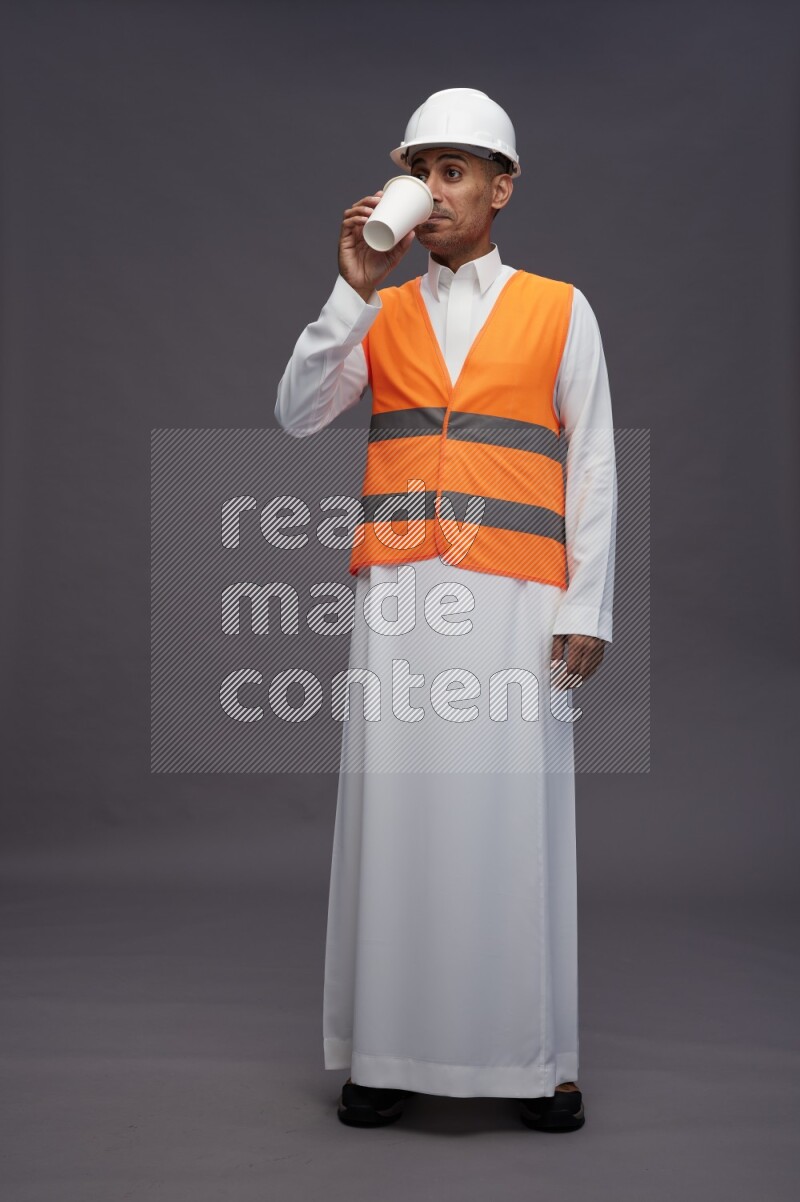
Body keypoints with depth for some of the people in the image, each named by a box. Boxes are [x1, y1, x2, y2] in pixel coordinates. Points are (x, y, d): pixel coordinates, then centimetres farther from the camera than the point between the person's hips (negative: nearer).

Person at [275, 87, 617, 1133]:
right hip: (398, 591, 2)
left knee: (515, 813, -1)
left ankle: (535, 1057, 9)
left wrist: (587, 606, -2)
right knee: (396, 809, 1)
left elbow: (592, 467, 6)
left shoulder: (559, 311, 10)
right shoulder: (380, 313, 15)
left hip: (514, 596, -2)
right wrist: (354, 290, -4)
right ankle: (391, 1052, 10)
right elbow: (296, 416, 3)